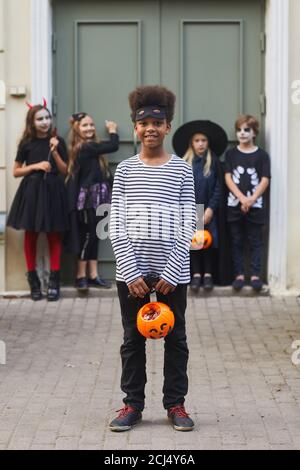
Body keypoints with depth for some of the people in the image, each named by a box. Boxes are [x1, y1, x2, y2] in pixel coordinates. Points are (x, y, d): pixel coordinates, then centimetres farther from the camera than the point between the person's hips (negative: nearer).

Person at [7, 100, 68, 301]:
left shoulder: (58, 141, 4)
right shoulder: (26, 143, 2)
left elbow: (65, 171, 4)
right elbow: (16, 172, 5)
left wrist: (55, 152, -9)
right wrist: (35, 166, -9)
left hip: (53, 190, 0)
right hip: (31, 190, 0)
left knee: (54, 235, 0)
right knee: (31, 234, 1)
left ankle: (54, 281, 3)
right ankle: (33, 280, 9)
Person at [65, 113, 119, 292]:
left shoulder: (90, 147, 14)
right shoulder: (87, 147, -15)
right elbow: (114, 146, -12)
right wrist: (112, 130, 5)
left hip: (95, 197, 9)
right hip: (87, 198, -9)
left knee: (93, 236, 9)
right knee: (87, 235, -4)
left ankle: (93, 275, 12)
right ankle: (81, 276, 2)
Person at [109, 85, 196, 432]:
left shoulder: (182, 170, 1)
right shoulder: (124, 170, 2)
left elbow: (187, 226, -2)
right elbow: (116, 226, -1)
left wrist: (170, 273, -10)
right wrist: (132, 272, -10)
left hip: (173, 272, 0)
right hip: (131, 272, 0)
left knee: (175, 338, 8)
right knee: (133, 339, 8)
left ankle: (175, 403, 20)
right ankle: (132, 404, 19)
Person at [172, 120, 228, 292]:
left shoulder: (214, 162, 2)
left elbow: (218, 188, -1)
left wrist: (210, 209, -9)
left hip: (208, 210, 0)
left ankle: (208, 274, 11)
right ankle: (196, 274, 10)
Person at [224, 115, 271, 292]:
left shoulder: (262, 155, 2)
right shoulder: (231, 154, 7)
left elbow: (265, 180, -3)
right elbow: (228, 178, -1)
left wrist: (251, 199, -15)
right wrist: (242, 198, -14)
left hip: (255, 206, -2)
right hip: (235, 204, 2)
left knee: (255, 242, 1)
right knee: (237, 242, 5)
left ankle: (255, 275, 1)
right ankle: (239, 275, 9)